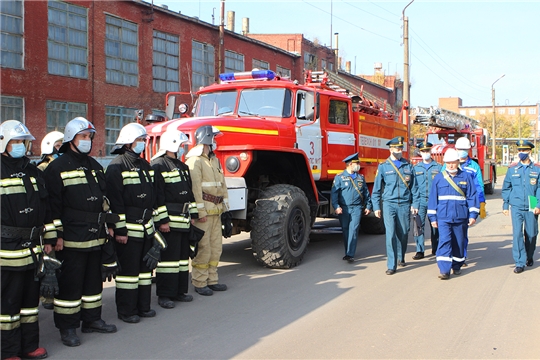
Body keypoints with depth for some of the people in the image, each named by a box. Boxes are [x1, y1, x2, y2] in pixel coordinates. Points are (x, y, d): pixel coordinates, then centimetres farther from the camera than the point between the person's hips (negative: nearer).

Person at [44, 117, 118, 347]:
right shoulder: (57, 168, -8)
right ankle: (67, 327, 10)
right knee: (70, 283, 0)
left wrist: (106, 226, 18)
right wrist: (57, 235, -14)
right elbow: (53, 205, -11)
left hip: (96, 237, 7)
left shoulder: (95, 166, 15)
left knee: (94, 279, 15)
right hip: (71, 239, -7)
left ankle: (92, 319, 27)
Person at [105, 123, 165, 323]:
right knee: (128, 269, -1)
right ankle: (126, 311, 9)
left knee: (146, 266, 13)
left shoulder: (145, 166, 16)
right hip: (129, 228, -8)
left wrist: (161, 220, 16)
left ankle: (143, 306, 24)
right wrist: (120, 230, -17)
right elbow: (115, 201, -15)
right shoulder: (117, 167, -10)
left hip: (147, 226, 8)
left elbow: (154, 195, 20)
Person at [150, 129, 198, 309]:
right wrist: (162, 220, -18)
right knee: (168, 257, -5)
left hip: (184, 220, 9)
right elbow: (157, 196, -15)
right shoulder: (158, 166, -9)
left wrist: (193, 215, 16)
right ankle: (164, 295, 3)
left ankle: (179, 291, 22)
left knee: (183, 256, 12)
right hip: (169, 221, -9)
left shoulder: (183, 167, 19)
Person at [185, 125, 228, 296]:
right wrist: (201, 211, -20)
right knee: (203, 248, -5)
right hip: (204, 211, -9)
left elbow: (222, 183, 23)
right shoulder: (194, 161, -11)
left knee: (216, 246, 12)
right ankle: (199, 283, 3)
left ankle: (212, 280, 21)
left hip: (216, 210, 9)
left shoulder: (215, 160, 18)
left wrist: (225, 203, 16)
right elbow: (195, 188, -17)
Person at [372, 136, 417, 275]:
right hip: (389, 204, -2)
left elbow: (413, 187, 9)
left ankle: (401, 258, 33)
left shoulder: (408, 166, 8)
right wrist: (376, 207, 1)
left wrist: (414, 204, 2)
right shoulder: (383, 167, 3)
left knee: (403, 233, 10)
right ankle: (391, 265, -5)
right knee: (391, 234, -9)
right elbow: (376, 189, 5)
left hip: (404, 204, 2)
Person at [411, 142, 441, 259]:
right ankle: (420, 251, -5)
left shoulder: (438, 167, 5)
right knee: (419, 225, -9)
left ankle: (435, 249, 24)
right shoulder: (416, 168, 8)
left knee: (435, 226, 9)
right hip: (420, 200, 0)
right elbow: (413, 186, 6)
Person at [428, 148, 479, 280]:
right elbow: (433, 198, 6)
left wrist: (473, 214, -3)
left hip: (461, 217, 1)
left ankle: (457, 266, 29)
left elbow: (472, 196, 4)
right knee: (444, 241, -13)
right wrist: (432, 217, 4)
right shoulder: (438, 177, 4)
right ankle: (444, 270, -14)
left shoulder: (466, 177, 3)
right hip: (443, 217, -1)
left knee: (459, 243, 11)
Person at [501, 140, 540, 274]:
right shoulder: (512, 169, 4)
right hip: (516, 207, 0)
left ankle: (529, 257, 34)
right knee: (517, 234, -8)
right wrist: (505, 205, 7)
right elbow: (506, 188, 10)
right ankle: (520, 263, -4)